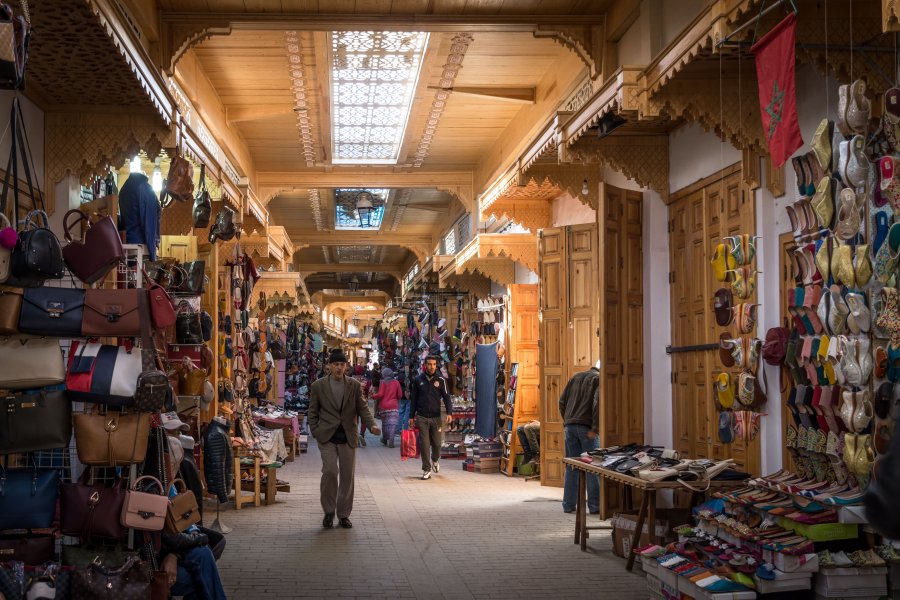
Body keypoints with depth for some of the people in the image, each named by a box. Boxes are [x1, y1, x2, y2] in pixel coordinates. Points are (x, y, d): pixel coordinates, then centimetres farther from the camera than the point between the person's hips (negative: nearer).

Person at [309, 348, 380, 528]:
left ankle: (344, 514, 17)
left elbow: (363, 408, 4)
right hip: (327, 437, -2)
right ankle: (329, 511, 2)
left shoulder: (355, 385, 5)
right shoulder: (318, 386, 3)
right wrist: (315, 432, -2)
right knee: (330, 471, -16)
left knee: (347, 476, 4)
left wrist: (372, 425, -13)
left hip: (348, 437, 2)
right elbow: (313, 412, 8)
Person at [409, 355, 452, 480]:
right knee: (424, 445, -3)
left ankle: (435, 460, 35)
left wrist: (449, 412, -17)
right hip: (422, 418, 0)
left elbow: (446, 397, -2)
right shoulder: (418, 380, 5)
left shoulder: (441, 380, 2)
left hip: (436, 417, 0)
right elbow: (413, 399, 10)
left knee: (437, 443, 4)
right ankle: (426, 470, 6)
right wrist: (411, 416, 8)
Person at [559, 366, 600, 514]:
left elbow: (562, 401, 16)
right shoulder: (599, 379, 1)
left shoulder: (575, 377, 19)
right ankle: (595, 506, 1)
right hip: (586, 427, -5)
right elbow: (597, 402, -14)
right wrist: (594, 428, -13)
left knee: (571, 466, 11)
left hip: (569, 426, 5)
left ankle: (569, 504, 12)